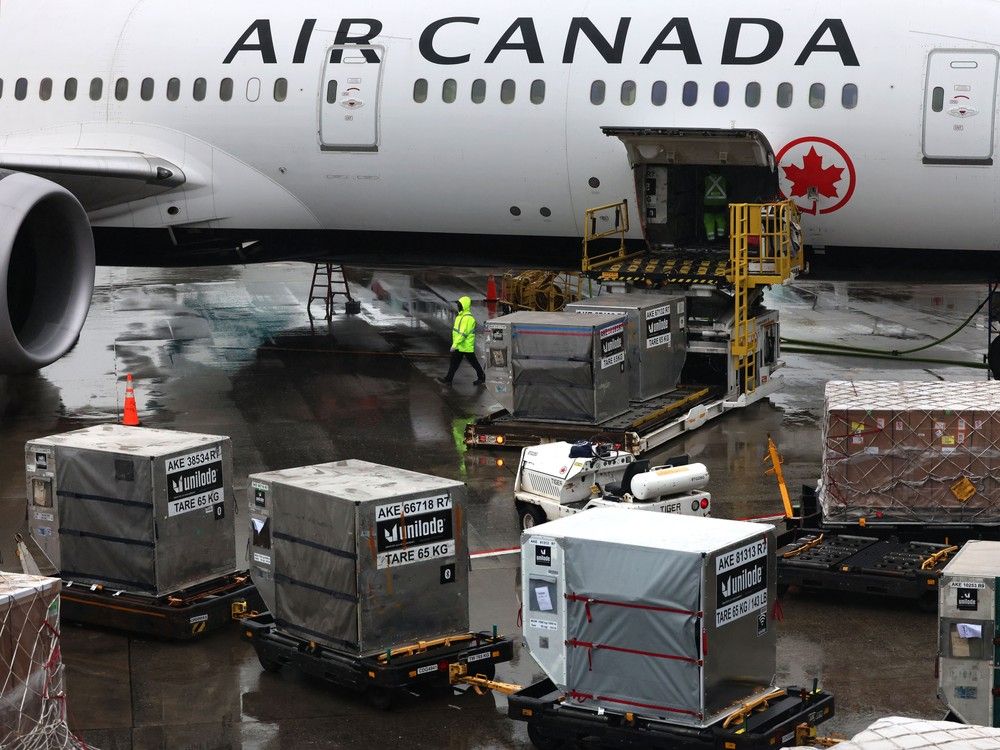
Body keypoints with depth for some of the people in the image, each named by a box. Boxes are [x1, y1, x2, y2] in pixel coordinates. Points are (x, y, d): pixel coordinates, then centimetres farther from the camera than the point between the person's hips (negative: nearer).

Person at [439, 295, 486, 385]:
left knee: (473, 362, 4)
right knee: (454, 362, 8)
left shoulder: (468, 318, -22)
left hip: (466, 346, -10)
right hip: (459, 346, 10)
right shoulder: (461, 316, 10)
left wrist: (455, 344, -28)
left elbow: (463, 333, -27)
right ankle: (448, 379, 11)